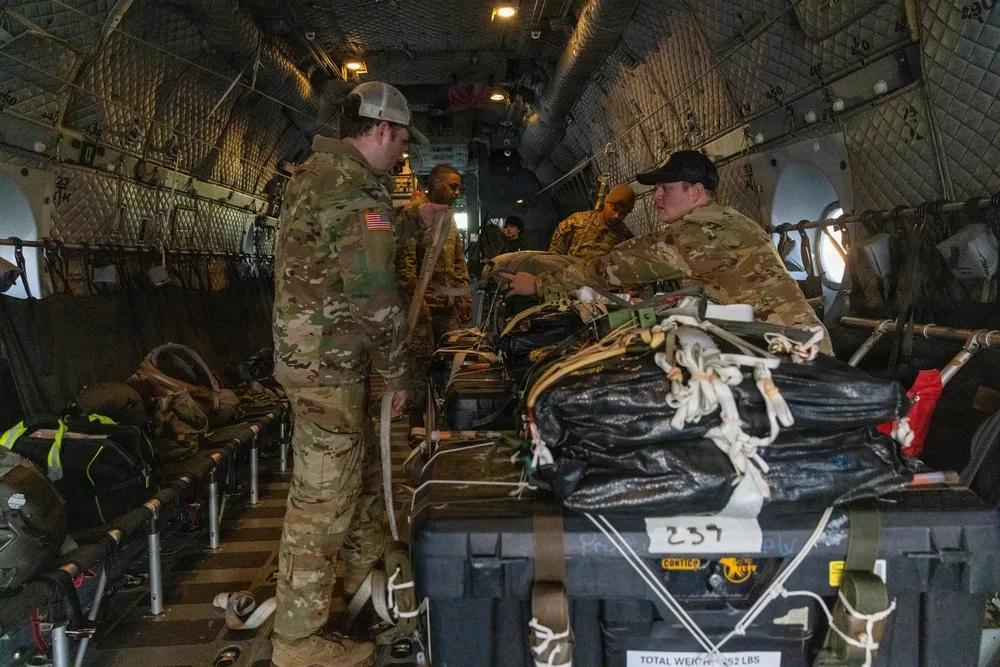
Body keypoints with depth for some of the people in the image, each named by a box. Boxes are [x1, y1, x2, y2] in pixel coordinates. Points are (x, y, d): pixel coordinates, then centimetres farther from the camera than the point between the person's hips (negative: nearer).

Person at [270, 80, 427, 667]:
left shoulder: (313, 173, 14)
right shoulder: (358, 188, -17)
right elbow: (374, 296, -20)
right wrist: (397, 372, -9)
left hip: (306, 348, 10)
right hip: (331, 360, -10)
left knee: (362, 467, 23)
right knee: (325, 496, -1)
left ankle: (365, 575, 42)